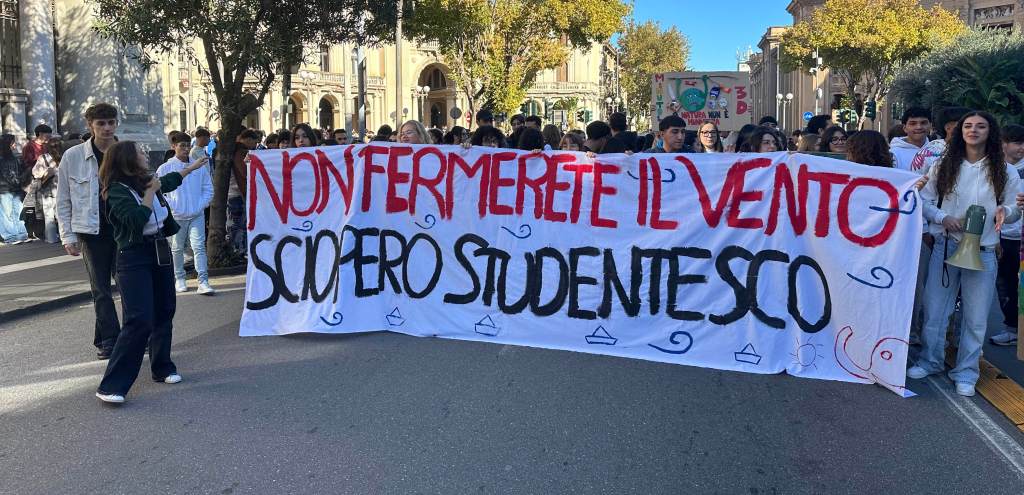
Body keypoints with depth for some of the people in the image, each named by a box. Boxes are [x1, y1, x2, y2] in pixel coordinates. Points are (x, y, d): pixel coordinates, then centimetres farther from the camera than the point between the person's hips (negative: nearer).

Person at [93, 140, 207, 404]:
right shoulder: (117, 191, -14)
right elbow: (136, 220, -27)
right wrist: (150, 191, -17)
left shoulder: (146, 181, 8)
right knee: (139, 321, -16)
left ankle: (162, 368, 29)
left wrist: (193, 167, 43)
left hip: (160, 252, 8)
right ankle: (111, 386, -11)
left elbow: (170, 180, 30)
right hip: (134, 258, -8)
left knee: (164, 313, 13)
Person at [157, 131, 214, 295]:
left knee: (199, 246, -7)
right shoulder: (165, 168, -2)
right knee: (177, 249, 12)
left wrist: (201, 205, -2)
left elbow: (208, 189, 10)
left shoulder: (200, 166, 4)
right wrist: (171, 207, -8)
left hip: (197, 215, 1)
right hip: (176, 216, 0)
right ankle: (179, 279, 25)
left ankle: (203, 281, -9)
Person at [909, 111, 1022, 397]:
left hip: (983, 252, -1)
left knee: (975, 316, 3)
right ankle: (930, 361, 25)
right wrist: (943, 218, -14)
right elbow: (924, 201, 4)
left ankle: (966, 372, 17)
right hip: (945, 246, 1)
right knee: (934, 308, 7)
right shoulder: (943, 167, 4)